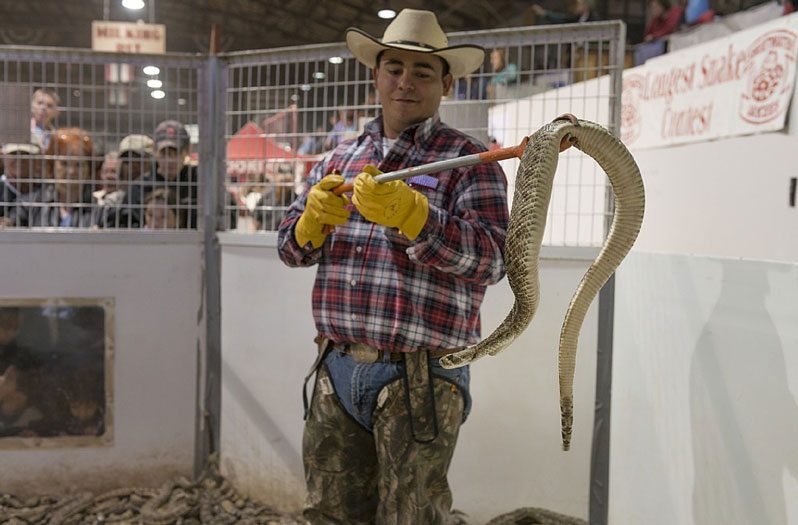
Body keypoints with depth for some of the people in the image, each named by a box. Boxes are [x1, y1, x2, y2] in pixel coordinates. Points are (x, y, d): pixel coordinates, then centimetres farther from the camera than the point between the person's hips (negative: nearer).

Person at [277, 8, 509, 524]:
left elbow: (491, 259, -16)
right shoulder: (339, 158, 13)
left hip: (419, 378, -5)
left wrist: (409, 214, -29)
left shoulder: (468, 161, -3)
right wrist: (315, 217, -8)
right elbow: (291, 248, 14)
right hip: (337, 369, 5)